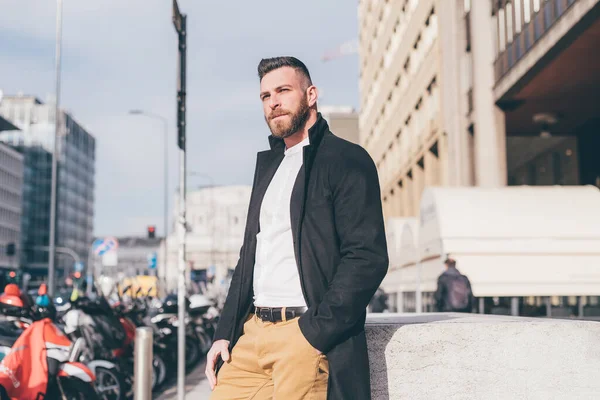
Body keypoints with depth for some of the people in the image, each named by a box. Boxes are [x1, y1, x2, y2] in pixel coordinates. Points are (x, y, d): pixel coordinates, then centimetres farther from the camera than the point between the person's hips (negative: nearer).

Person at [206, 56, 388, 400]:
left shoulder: (347, 159, -4)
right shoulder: (268, 163, 19)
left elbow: (369, 258, -13)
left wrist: (314, 334, -18)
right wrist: (224, 333, 11)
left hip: (308, 335, -6)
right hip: (251, 333, 7)